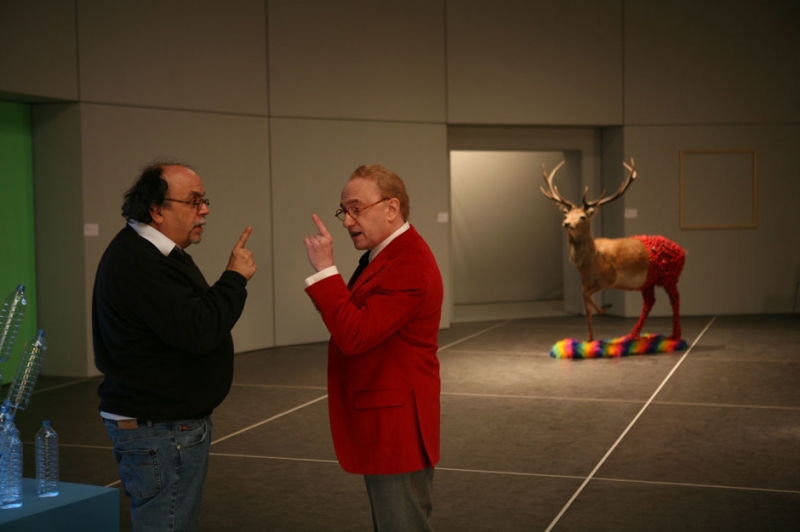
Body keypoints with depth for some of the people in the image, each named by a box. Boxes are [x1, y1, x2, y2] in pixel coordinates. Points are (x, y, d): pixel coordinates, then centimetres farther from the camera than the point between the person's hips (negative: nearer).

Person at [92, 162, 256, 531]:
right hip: (158, 431, -11)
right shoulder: (137, 263, -22)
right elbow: (198, 332, -28)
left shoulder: (154, 253, 14)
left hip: (173, 422, 11)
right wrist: (235, 277, -18)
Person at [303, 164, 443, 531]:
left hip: (396, 426, -10)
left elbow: (355, 336, -26)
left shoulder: (408, 265, -22)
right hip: (383, 423, 11)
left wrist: (325, 270, -25)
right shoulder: (386, 254, 13)